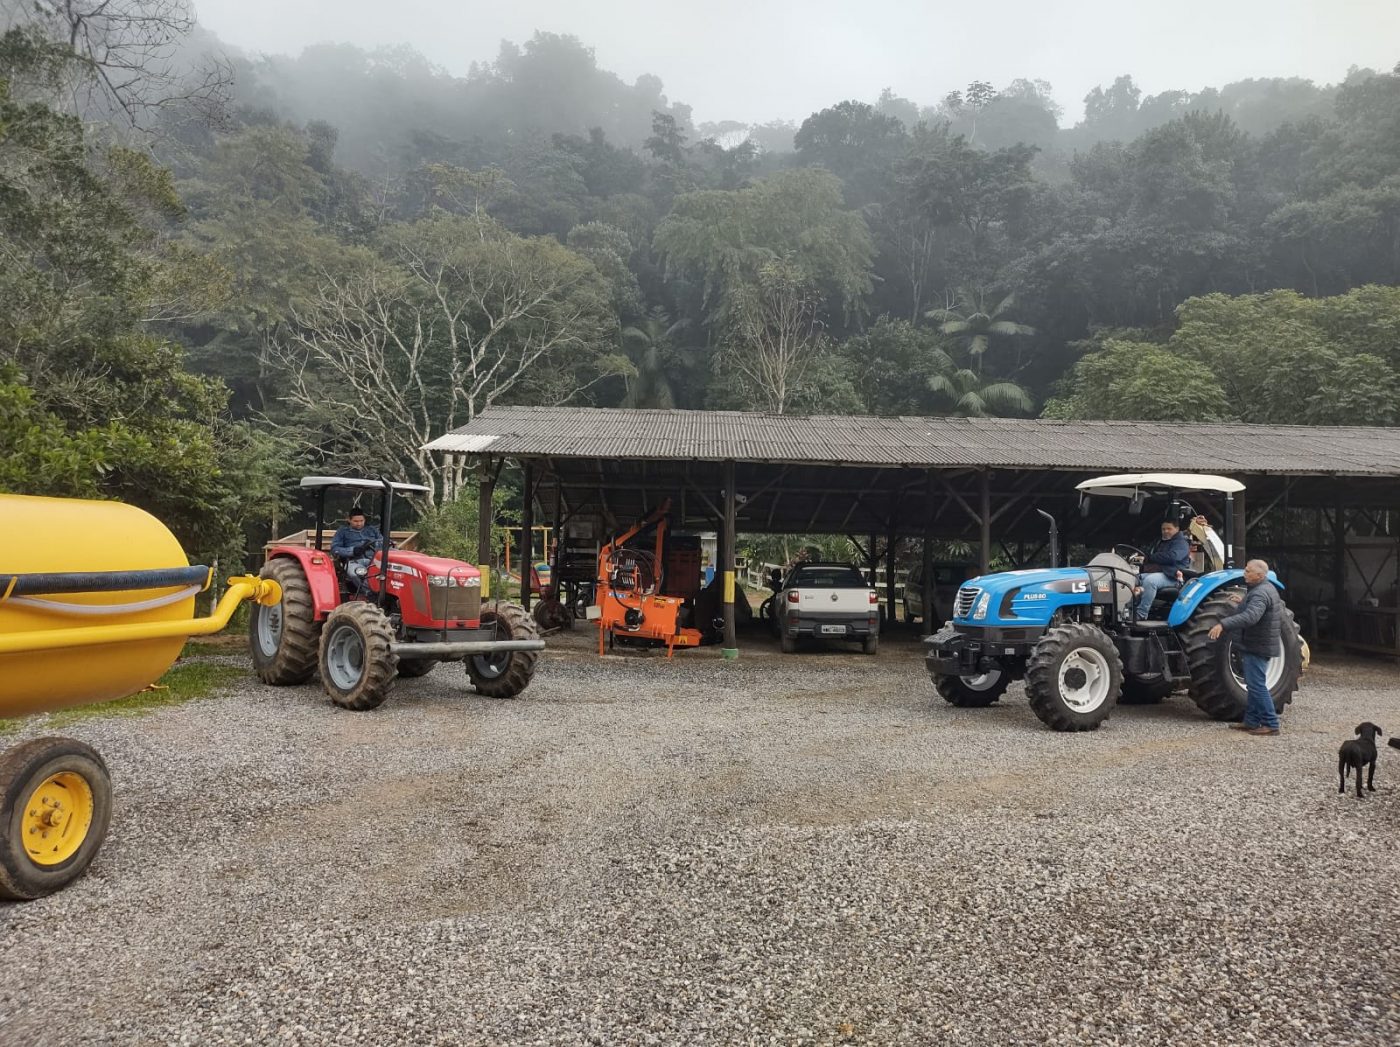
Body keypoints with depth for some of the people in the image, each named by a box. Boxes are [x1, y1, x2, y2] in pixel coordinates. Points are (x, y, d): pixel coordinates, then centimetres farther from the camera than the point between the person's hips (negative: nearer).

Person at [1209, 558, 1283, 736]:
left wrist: (1223, 624, -46)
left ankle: (1270, 724, -2)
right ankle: (1251, 721, 22)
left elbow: (1250, 617, -39)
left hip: (1257, 647, -11)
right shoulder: (1264, 589, 13)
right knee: (1254, 685, 15)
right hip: (1257, 646, 11)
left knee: (1256, 685, -7)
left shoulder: (1260, 594, -23)